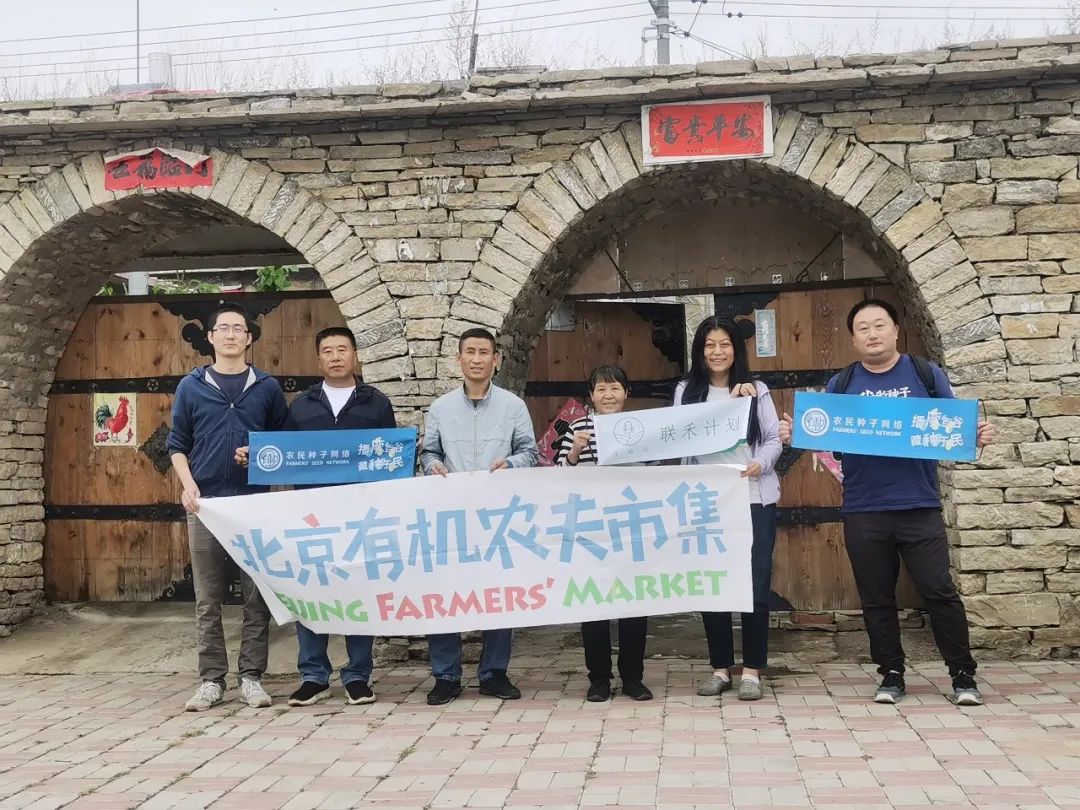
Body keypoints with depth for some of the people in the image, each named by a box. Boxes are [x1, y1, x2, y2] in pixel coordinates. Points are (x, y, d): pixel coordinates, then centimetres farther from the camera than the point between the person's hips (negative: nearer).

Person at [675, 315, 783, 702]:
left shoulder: (757, 390, 8)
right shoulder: (687, 391, 9)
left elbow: (774, 439, 4)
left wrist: (760, 463, -17)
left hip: (753, 498, -1)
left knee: (755, 585, -3)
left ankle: (752, 670, 8)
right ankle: (721, 667, 16)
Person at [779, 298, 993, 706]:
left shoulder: (926, 373, 5)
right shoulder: (841, 383, 7)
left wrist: (976, 436, -13)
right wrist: (795, 434, -14)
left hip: (919, 508, -1)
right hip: (863, 512, 2)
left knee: (939, 592, 0)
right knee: (876, 599, 9)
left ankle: (963, 675, 13)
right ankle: (892, 675, 21)